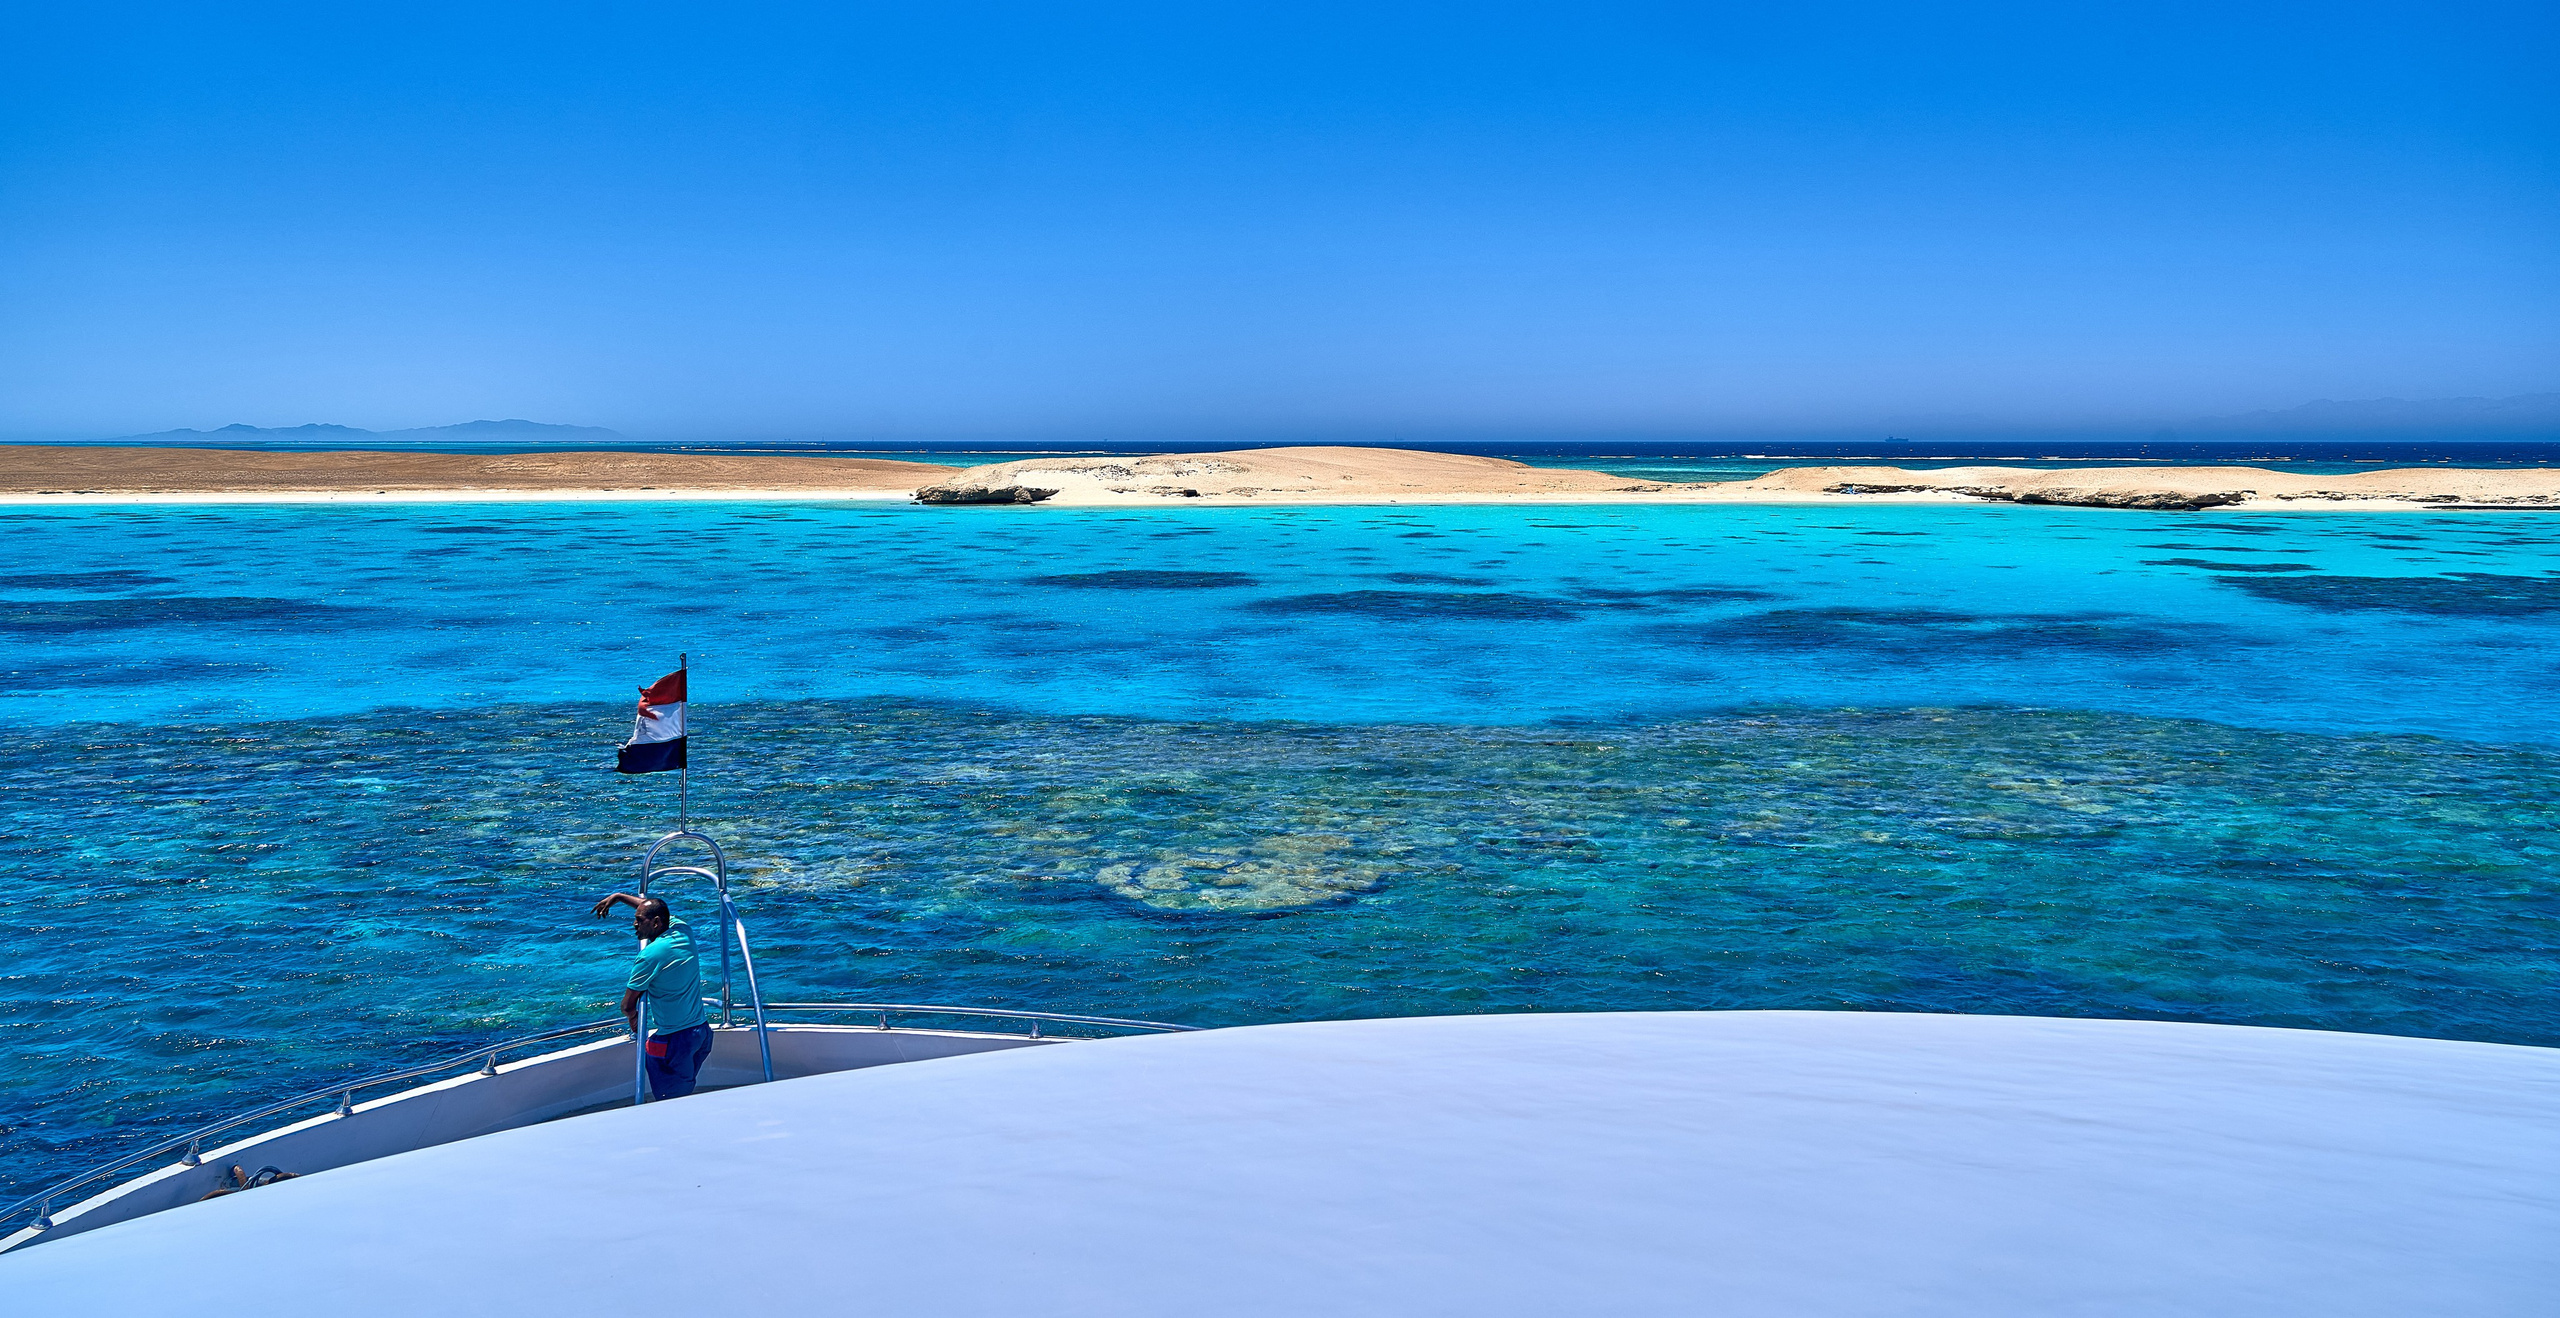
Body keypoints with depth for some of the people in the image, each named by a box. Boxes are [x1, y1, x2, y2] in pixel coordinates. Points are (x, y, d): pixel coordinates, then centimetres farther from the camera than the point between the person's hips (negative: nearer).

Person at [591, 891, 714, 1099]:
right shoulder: (683, 931, 2)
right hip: (702, 1029, 8)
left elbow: (627, 1006, -9)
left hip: (674, 1039, -8)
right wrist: (617, 897, 32)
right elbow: (650, 907, 24)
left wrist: (633, 1019, 13)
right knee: (686, 1090, 19)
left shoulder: (650, 955, -17)